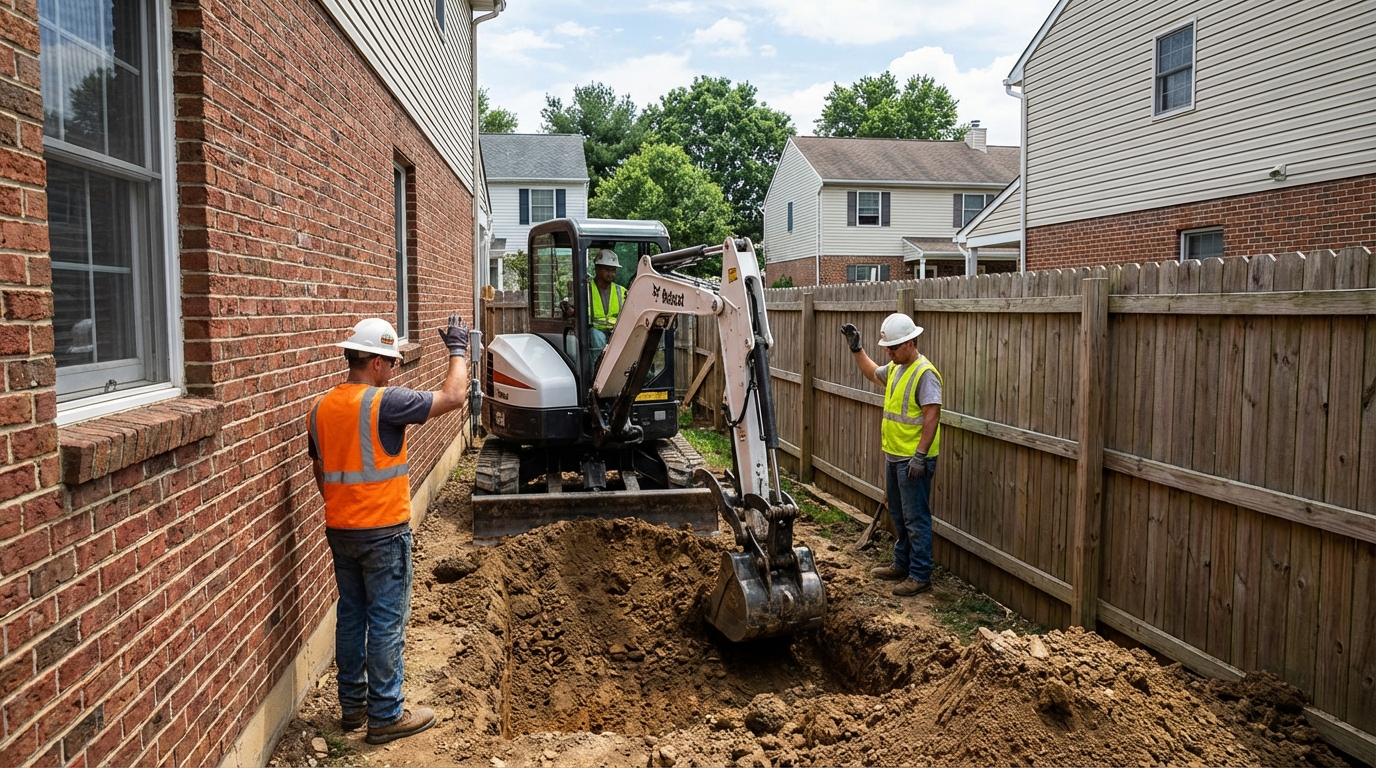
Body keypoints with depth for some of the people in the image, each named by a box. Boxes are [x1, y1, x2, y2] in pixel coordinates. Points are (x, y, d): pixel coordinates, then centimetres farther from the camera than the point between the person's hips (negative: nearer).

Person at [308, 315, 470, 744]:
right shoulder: (385, 402, -18)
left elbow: (320, 472, 14)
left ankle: (352, 705, 27)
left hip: (339, 531, 7)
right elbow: (455, 396, -16)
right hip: (383, 532, -7)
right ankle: (385, 716, 11)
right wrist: (458, 349, -1)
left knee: (351, 616, 16)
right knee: (386, 624, 2)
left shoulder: (321, 408, 4)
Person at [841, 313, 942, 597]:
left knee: (915, 518, -2)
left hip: (913, 460, -10)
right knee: (898, 514, 19)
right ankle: (902, 564, 32)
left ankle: (920, 575, 6)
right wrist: (856, 348, 22)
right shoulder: (894, 369, 10)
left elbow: (932, 417, -23)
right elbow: (872, 373, 32)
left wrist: (920, 456, -26)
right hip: (893, 456, 10)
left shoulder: (924, 373, -18)